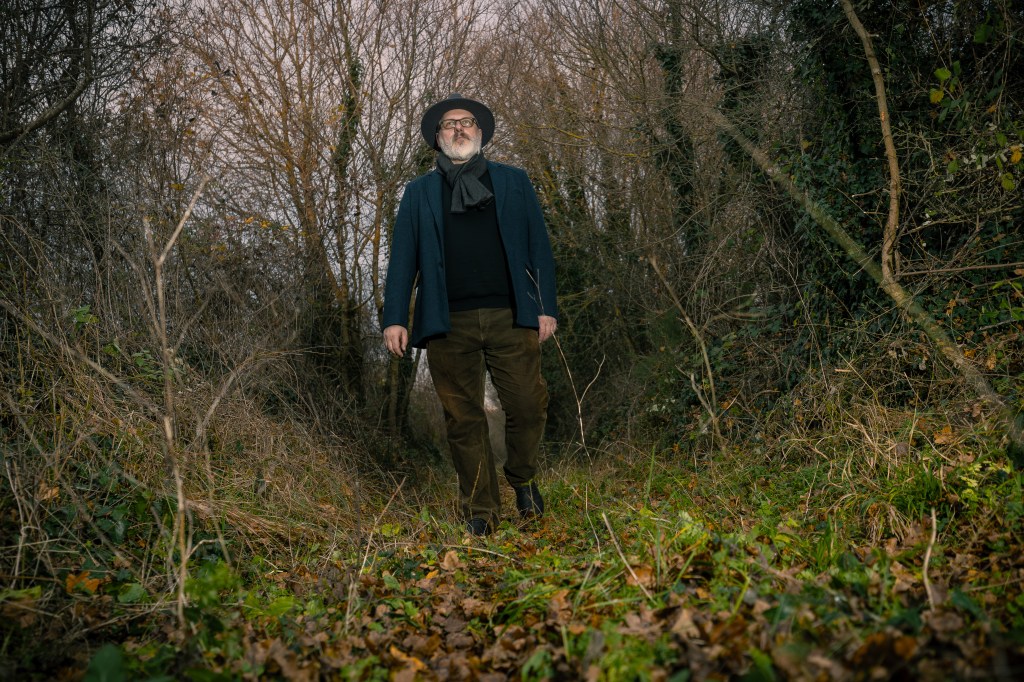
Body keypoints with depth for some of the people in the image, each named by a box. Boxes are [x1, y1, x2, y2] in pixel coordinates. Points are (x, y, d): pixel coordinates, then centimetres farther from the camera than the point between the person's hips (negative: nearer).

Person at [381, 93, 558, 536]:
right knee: (464, 419, 1)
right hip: (449, 323, 0)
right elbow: (403, 258, 9)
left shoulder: (514, 182, 16)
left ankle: (523, 479, 21)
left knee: (528, 406, -7)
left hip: (511, 317, 0)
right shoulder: (419, 192, 16)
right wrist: (394, 317, -3)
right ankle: (481, 513, 12)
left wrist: (546, 307, 0)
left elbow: (538, 247, 10)